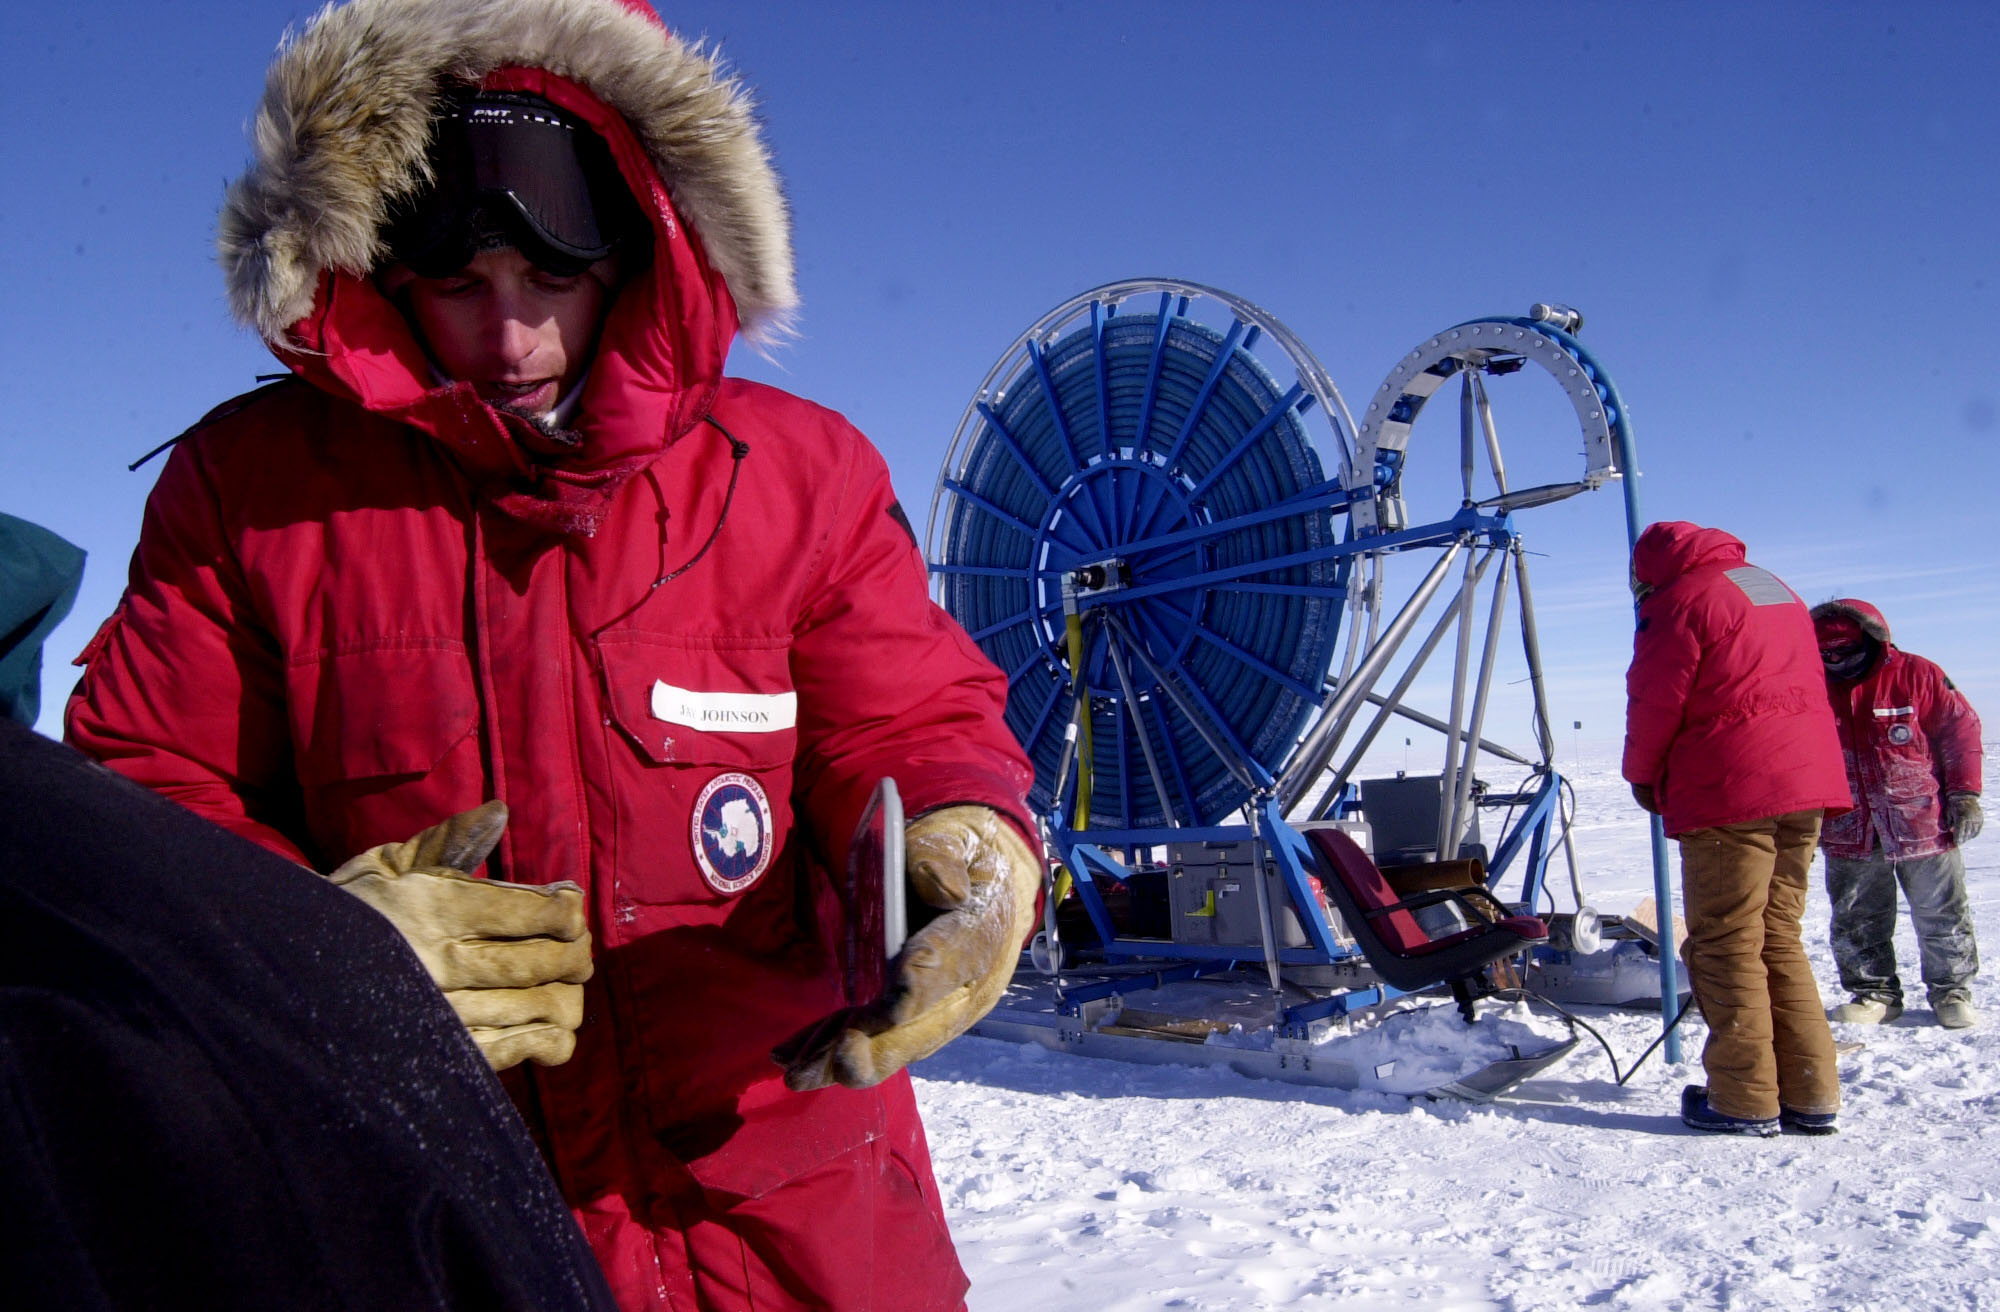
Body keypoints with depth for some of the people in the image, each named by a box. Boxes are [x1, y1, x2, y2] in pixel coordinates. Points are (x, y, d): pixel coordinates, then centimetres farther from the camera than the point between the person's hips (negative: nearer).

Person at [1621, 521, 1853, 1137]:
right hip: (1808, 783, 8)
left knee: (1726, 946, -1)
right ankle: (1810, 1095, 13)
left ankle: (1745, 1101, 1)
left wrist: (1643, 774, 10)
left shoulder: (1680, 600, -5)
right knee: (1779, 938, 13)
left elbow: (1655, 701, -7)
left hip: (1730, 791, -8)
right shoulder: (1776, 590, 21)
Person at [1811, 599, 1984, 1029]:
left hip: (1922, 824, -2)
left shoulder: (1916, 675, -7)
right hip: (1849, 833, 3)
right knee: (1856, 922, 7)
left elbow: (1961, 728, -1)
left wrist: (1963, 793, -5)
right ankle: (1874, 993, 20)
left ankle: (1951, 990, 23)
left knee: (1941, 915, 8)